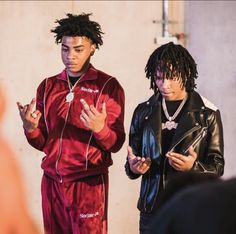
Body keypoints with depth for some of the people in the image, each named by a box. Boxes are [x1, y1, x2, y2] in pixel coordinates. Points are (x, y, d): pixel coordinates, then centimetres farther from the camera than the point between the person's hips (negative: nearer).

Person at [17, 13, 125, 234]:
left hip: (88, 183, -4)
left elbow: (116, 143, -7)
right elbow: (42, 143, 9)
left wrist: (99, 128, -27)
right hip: (51, 181, 4)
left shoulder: (108, 86, -5)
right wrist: (30, 128, -12)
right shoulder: (48, 86, 8)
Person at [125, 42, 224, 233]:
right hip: (152, 208, 2)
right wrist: (133, 167, -10)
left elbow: (217, 166, -2)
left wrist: (193, 167, -21)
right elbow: (132, 161, 12)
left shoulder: (208, 114, -2)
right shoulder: (144, 112, 6)